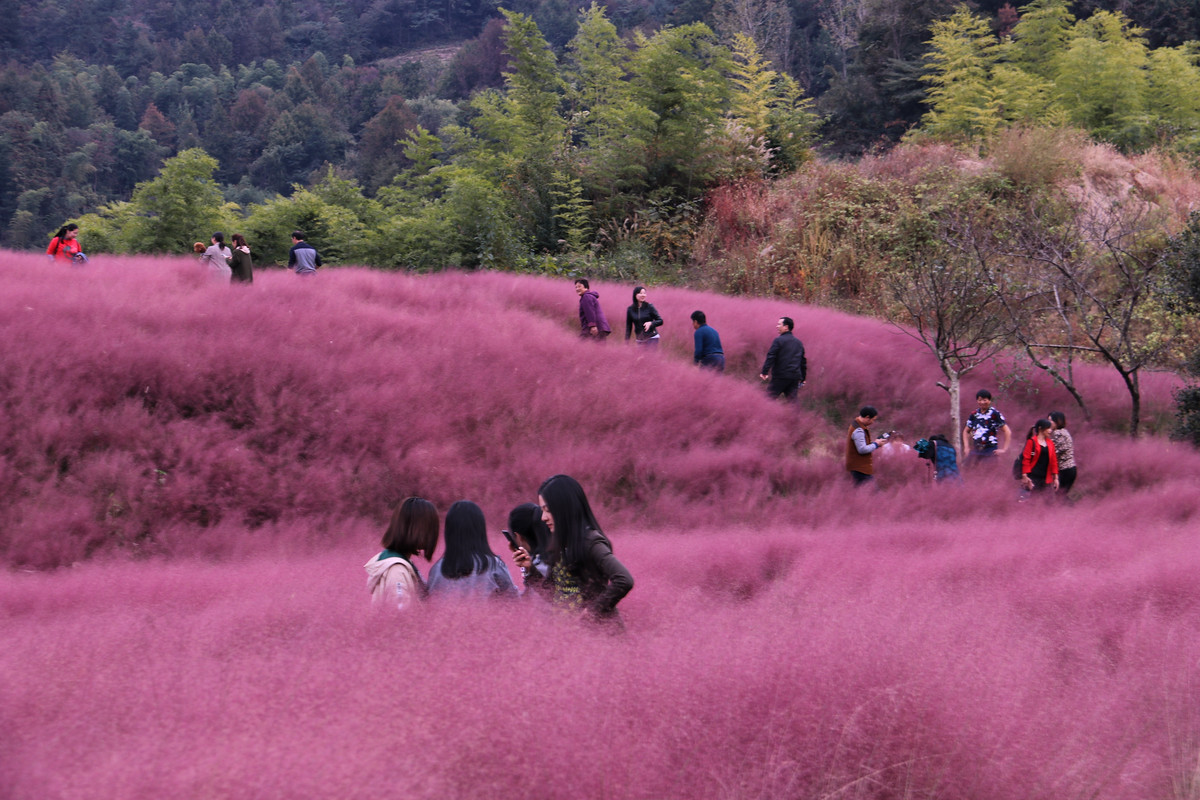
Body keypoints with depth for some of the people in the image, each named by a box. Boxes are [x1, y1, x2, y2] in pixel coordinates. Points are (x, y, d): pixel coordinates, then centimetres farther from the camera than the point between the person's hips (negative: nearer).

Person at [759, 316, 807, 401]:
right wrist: (802, 378, 25)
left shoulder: (779, 340, -6)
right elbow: (803, 361, 20)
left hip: (781, 376, -6)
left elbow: (771, 357, -13)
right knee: (791, 400, 5)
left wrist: (764, 372, -13)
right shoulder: (799, 342, 16)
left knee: (769, 397, -1)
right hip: (795, 377, 6)